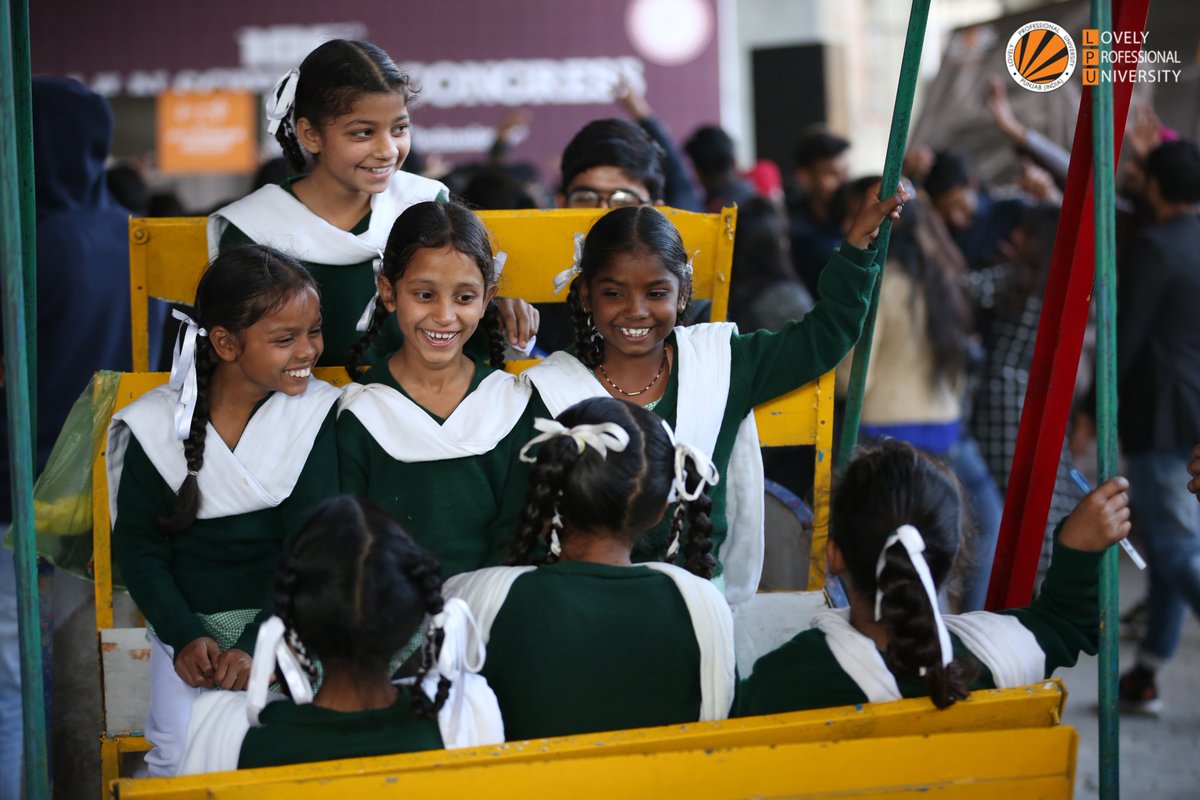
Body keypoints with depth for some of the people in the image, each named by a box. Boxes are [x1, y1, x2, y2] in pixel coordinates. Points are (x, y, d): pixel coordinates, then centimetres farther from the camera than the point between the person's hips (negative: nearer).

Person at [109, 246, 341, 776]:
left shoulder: (316, 414, -6)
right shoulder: (159, 424, -4)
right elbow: (137, 543, 1)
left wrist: (258, 645, -19)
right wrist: (184, 635, -12)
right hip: (190, 618, 1)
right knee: (181, 755, -19)